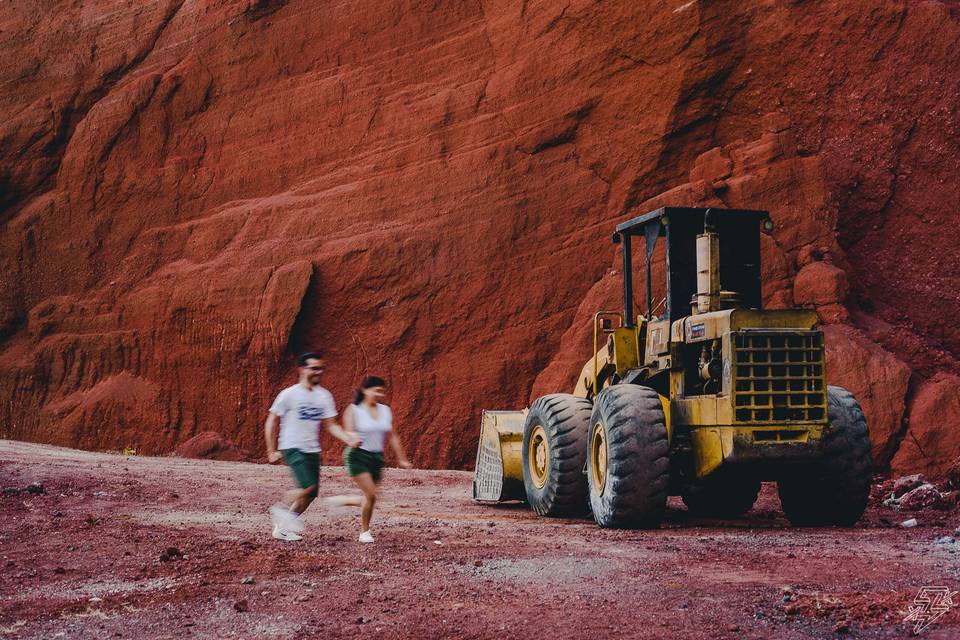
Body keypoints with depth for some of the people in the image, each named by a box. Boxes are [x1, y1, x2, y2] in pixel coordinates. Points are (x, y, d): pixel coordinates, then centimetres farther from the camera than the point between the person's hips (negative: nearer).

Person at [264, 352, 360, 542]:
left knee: (311, 493, 5)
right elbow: (271, 422, -2)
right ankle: (281, 508, 2)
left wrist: (349, 440, -7)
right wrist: (272, 451, -4)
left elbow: (331, 425, 9)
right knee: (309, 485, -22)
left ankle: (283, 527, 20)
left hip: (313, 450, 6)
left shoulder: (324, 396, 7)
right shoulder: (289, 394, -7)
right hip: (292, 448, -6)